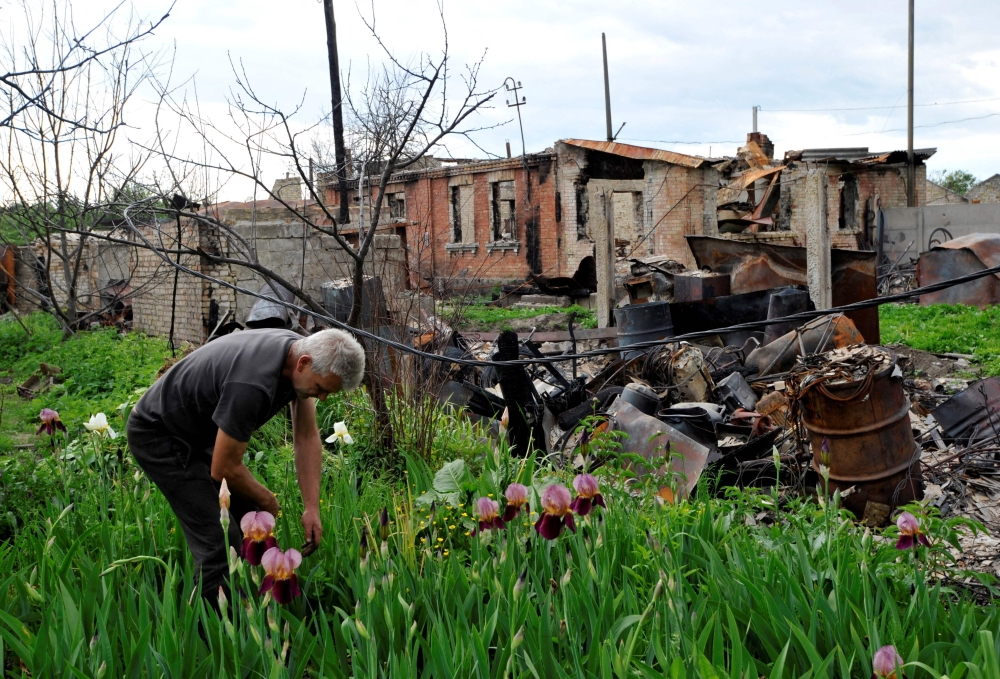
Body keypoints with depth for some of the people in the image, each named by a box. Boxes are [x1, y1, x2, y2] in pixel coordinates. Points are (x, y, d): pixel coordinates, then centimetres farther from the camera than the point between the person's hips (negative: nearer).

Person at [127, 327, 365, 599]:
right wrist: (267, 500, -7)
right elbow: (225, 469, -26)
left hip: (202, 432, 9)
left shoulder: (301, 354, -11)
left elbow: (307, 438, -2)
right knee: (219, 542, -13)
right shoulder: (252, 383, -37)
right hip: (158, 434, -9)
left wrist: (312, 507, -8)